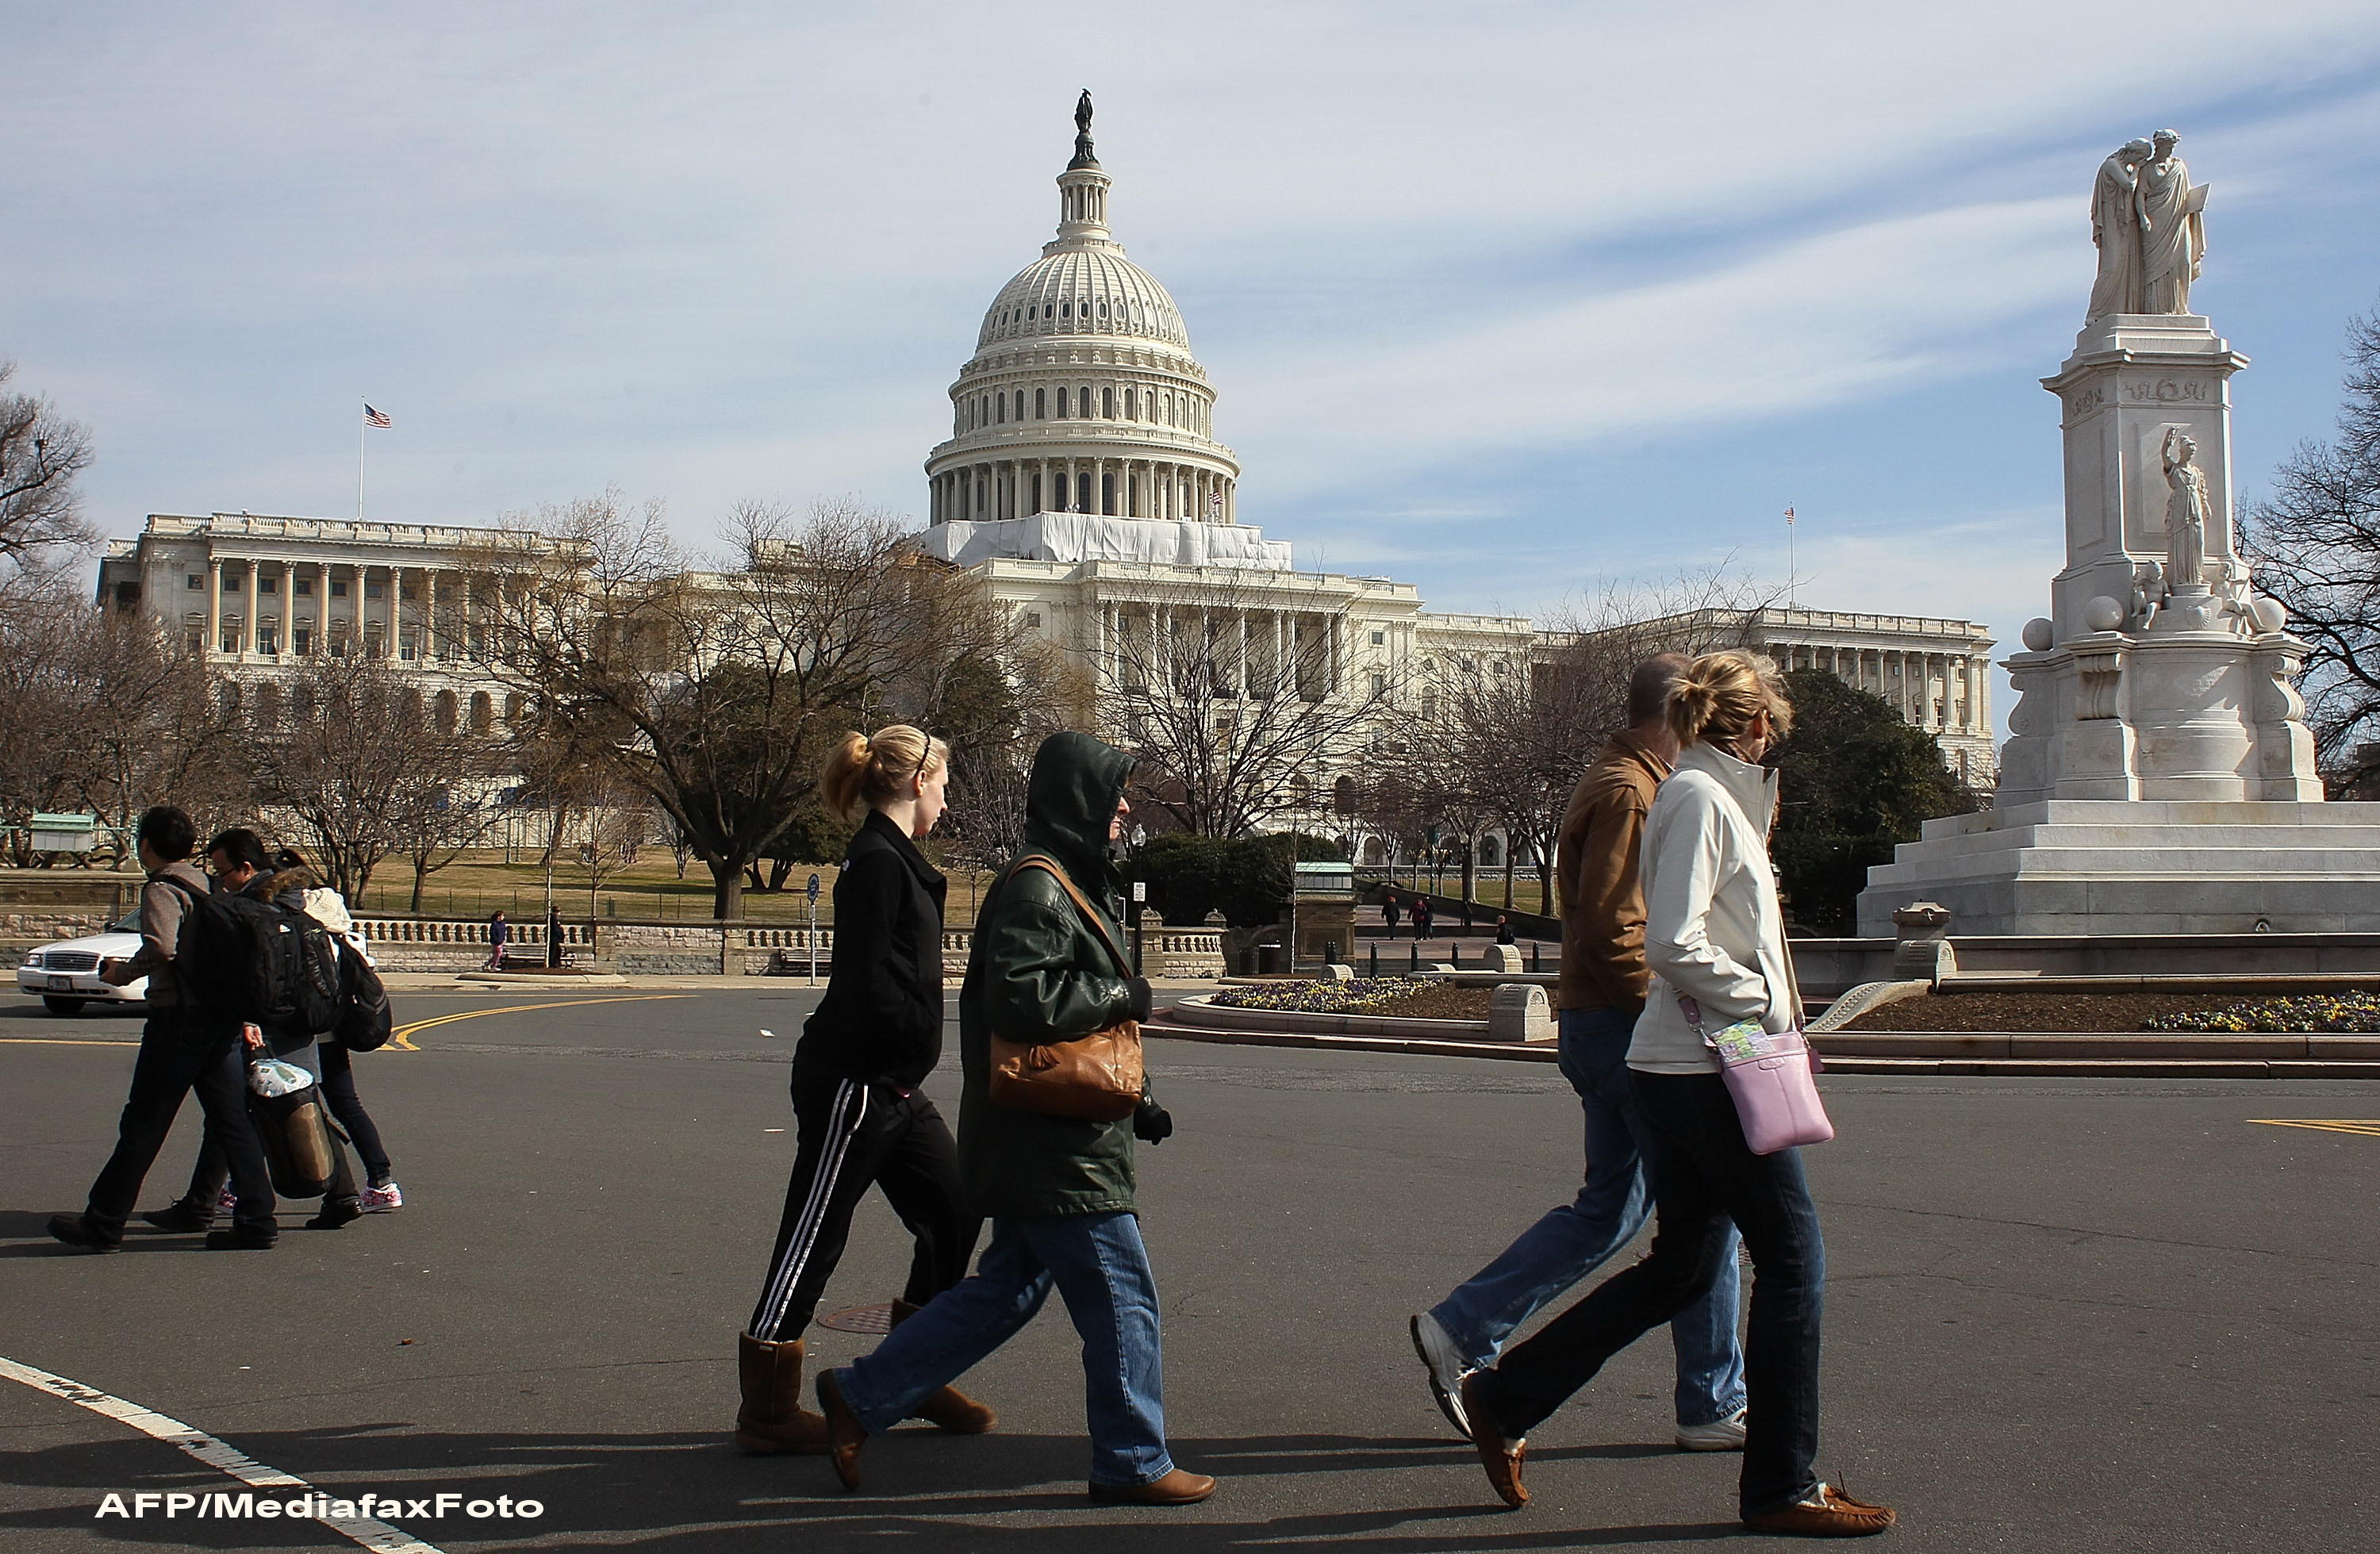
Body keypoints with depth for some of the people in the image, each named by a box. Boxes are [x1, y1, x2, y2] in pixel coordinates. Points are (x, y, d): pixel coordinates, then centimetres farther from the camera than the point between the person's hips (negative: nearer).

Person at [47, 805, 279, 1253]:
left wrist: (125, 971, -8)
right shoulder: (203, 885, 16)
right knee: (232, 1120, 7)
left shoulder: (161, 889, -9)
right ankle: (257, 1220, 5)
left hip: (179, 1017, -8)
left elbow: (162, 947, -26)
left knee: (143, 1124, -1)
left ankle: (103, 1225, 7)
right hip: (223, 1014, 8)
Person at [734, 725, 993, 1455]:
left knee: (954, 1213, 11)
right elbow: (867, 989, -22)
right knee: (812, 1238, -1)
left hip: (894, 1087, 10)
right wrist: (925, 1035, -12)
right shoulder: (875, 863, -15)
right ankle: (766, 1411, 8)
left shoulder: (896, 861, 15)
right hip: (853, 1080, -10)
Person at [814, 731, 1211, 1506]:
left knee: (1007, 1288, 15)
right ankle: (1133, 1463, 12)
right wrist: (1121, 994, -15)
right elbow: (1021, 999, -27)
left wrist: (1134, 1100, 19)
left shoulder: (1072, 883, 17)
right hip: (1056, 1146, -10)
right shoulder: (1038, 888, -16)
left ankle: (860, 1396, 19)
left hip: (1046, 1143, 10)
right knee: (1121, 1296, -1)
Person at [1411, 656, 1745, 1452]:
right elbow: (1613, 929, -24)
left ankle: (1461, 1329, 14)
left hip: (1599, 1027, 10)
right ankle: (1714, 1407, 10)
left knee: (1607, 1208, 15)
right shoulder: (1628, 792, -16)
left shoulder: (1617, 782, 17)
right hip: (1627, 1029, -10)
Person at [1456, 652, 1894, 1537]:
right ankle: (1780, 1488, 8)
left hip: (1686, 1070, 10)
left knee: (1681, 1267, 15)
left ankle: (1505, 1399, 20)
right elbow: (1675, 944, -22)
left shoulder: (1715, 797, 17)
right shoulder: (1700, 796, -13)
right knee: (1793, 1258, -1)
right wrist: (1764, 1002, -13)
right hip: (1705, 1072, -10)